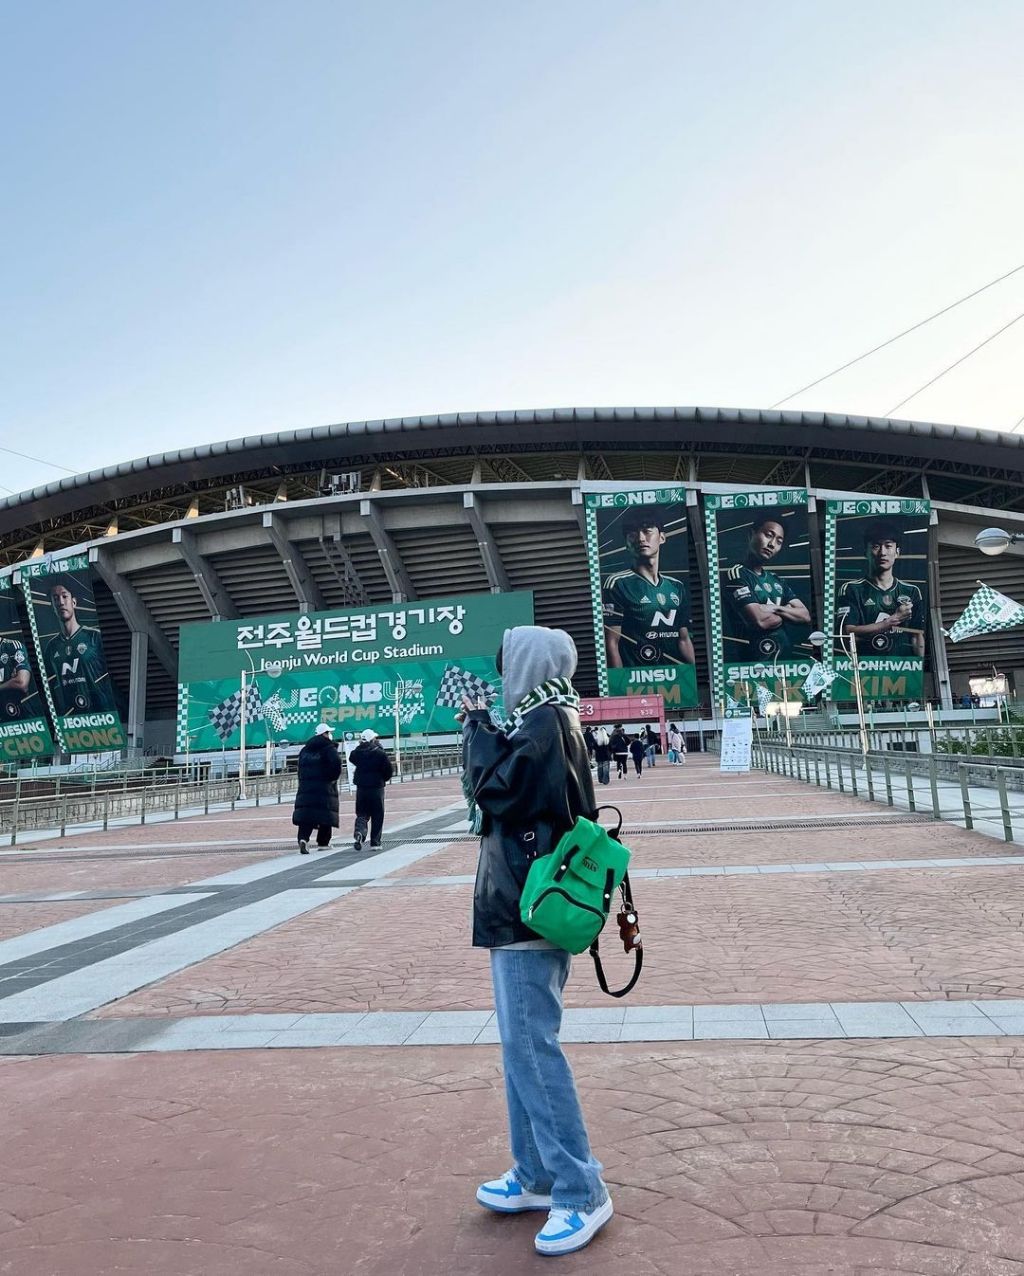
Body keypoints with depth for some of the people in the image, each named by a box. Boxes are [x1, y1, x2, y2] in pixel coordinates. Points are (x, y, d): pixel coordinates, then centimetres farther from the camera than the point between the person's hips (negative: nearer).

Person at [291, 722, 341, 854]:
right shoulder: (329, 748, -5)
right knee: (326, 814, 7)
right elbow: (336, 763, -20)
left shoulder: (305, 749, 16)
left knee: (305, 814, 0)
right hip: (325, 787, -4)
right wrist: (333, 778, -7)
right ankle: (323, 843, 12)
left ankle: (303, 838, -20)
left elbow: (301, 768, 19)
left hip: (305, 787, 4)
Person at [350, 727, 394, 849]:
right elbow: (389, 770, -8)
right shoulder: (379, 753, -11)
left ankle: (358, 832, -15)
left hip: (361, 788, 3)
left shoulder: (356, 753, -2)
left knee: (361, 813, 12)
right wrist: (383, 779, 11)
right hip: (376, 787, -3)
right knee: (377, 816, 7)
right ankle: (375, 843, 8)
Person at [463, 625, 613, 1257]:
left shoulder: (544, 721, -15)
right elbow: (514, 784, 18)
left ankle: (582, 1192, 8)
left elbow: (494, 787, -20)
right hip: (529, 904, 10)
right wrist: (483, 726, 11)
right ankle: (536, 1175, 29)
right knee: (524, 1045, 17)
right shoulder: (549, 720, 14)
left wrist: (477, 725, -9)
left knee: (531, 1048, -4)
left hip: (528, 906, -10)